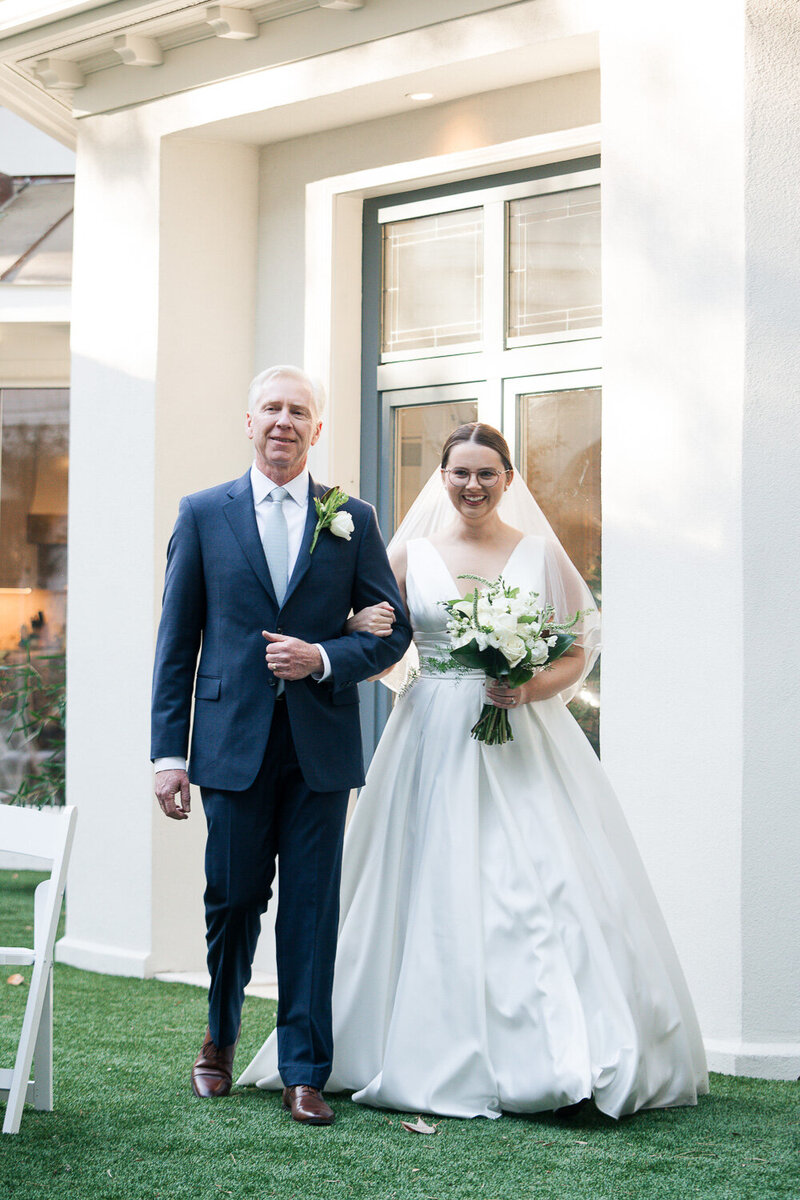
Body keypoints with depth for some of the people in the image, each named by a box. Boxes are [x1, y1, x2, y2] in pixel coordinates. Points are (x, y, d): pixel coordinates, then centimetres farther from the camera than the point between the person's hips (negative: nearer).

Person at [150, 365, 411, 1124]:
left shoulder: (353, 520, 7)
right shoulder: (203, 514, 5)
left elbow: (392, 631, 8)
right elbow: (177, 641, 4)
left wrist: (323, 658, -11)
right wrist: (169, 752, -1)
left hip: (320, 746, 0)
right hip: (233, 743, 0)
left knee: (312, 910, 1)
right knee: (233, 898, 7)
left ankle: (305, 1073, 9)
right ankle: (220, 1037, 33)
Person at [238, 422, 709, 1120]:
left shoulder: (541, 553, 7)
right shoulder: (411, 553, 9)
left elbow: (582, 648, 7)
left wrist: (535, 686, -12)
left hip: (525, 742, -1)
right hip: (436, 741, 1)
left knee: (543, 885, -9)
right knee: (437, 895, -1)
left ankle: (563, 1055, -3)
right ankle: (445, 1056, 9)